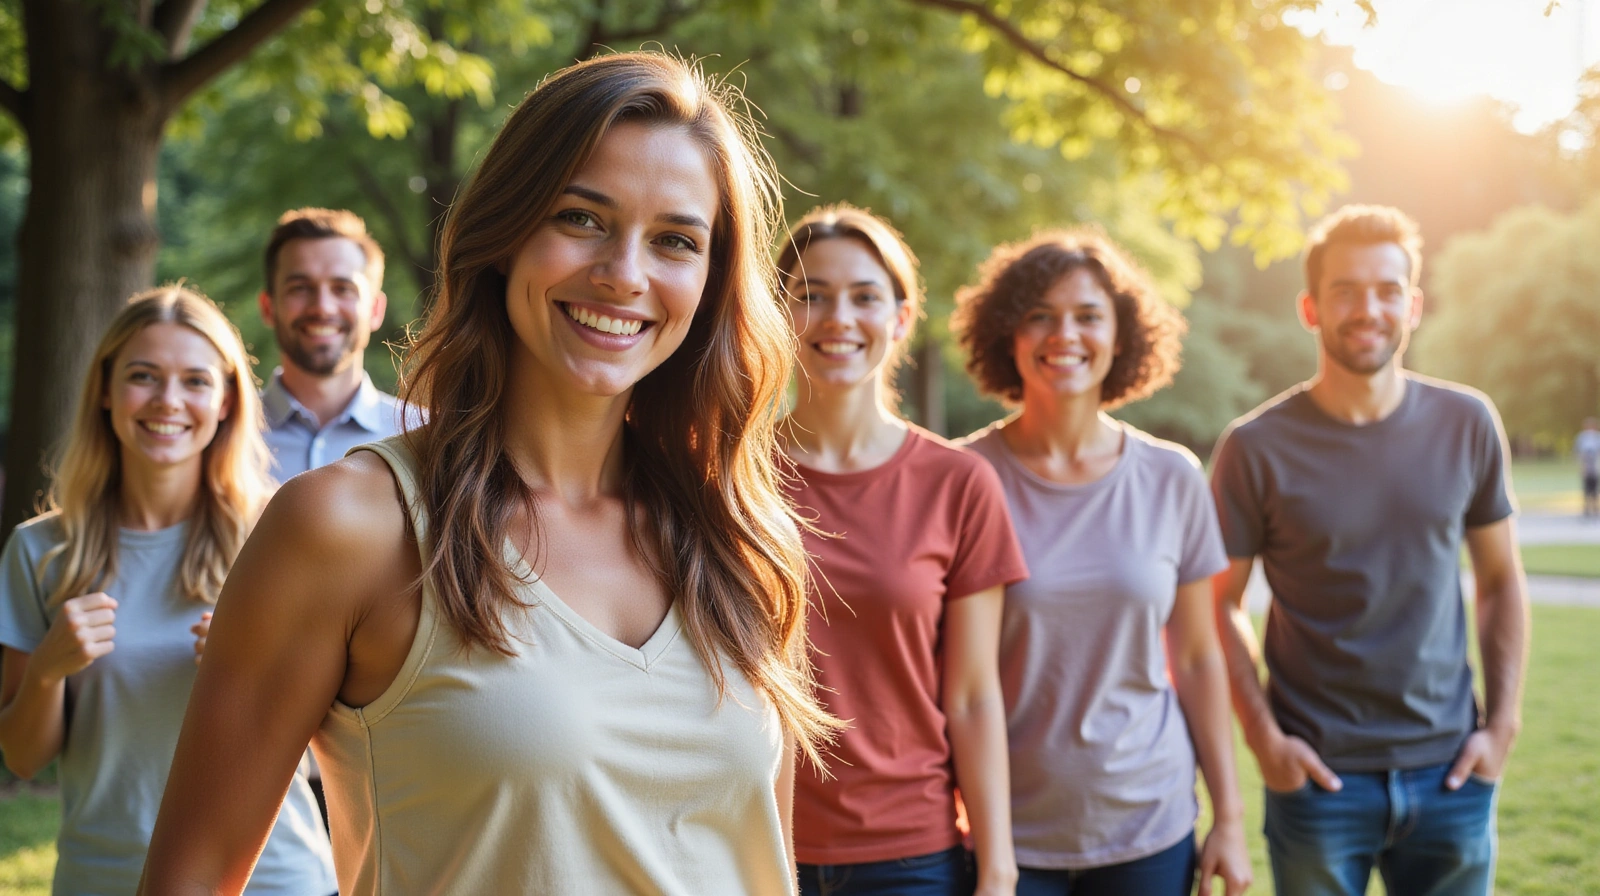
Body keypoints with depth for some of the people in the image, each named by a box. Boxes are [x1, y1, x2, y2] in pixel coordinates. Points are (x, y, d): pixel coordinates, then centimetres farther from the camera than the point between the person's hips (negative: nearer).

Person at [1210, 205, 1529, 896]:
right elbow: (1220, 605, -2)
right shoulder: (1257, 448, -7)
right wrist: (1262, 735, -9)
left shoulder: (1468, 425, 1)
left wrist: (1503, 723, 2)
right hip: (1319, 778, -2)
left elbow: (1500, 581, 9)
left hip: (1450, 771, 3)